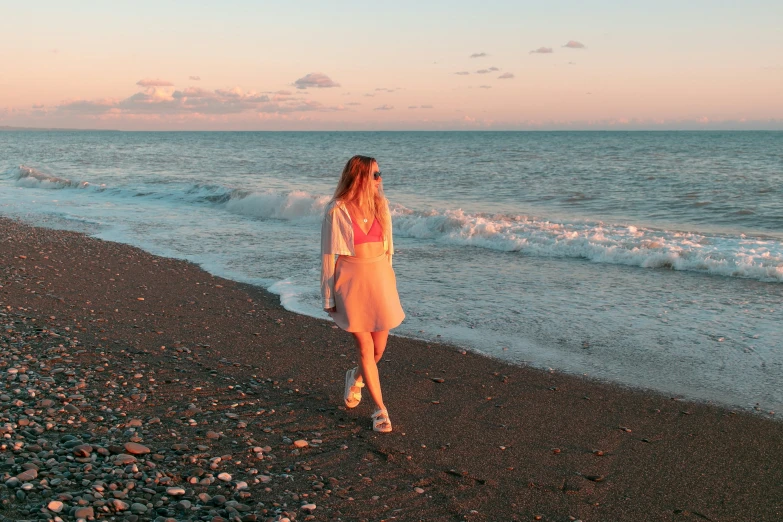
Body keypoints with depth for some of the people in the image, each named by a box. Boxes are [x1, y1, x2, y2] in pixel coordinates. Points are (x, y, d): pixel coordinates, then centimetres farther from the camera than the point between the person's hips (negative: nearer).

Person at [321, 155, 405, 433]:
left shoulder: (380, 205, 5)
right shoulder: (336, 211, -9)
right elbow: (328, 254, -5)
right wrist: (328, 297, -3)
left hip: (379, 277, 5)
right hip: (351, 281, -5)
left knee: (379, 348, 10)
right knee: (365, 348, 0)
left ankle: (356, 378, 43)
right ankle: (380, 409, 14)